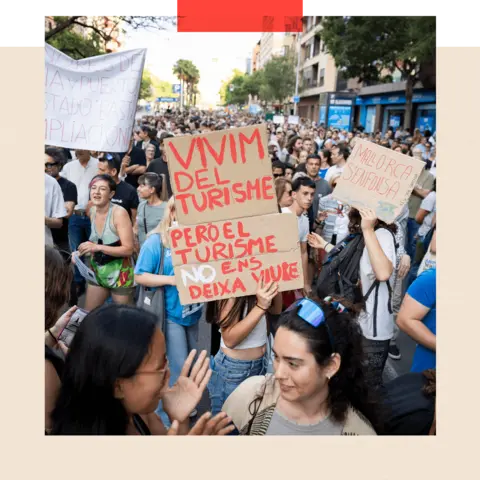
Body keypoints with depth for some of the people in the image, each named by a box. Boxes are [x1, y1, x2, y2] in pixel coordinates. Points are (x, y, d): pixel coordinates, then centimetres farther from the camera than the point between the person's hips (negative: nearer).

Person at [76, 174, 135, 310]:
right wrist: (84, 251, -2)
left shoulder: (119, 213, -20)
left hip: (120, 272, -6)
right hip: (97, 270, 7)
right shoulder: (92, 211, 1)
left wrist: (98, 247, -29)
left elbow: (128, 249, -23)